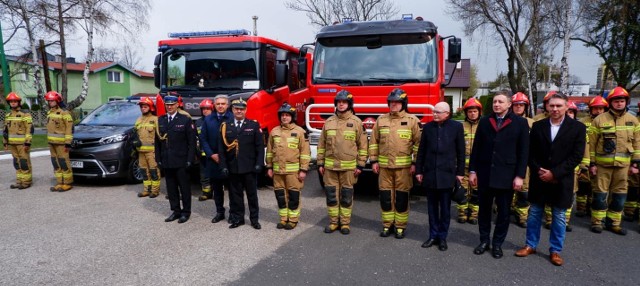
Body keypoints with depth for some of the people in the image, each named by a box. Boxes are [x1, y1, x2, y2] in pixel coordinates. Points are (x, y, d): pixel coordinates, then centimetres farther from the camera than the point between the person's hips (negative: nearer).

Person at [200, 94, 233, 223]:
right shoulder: (208, 120, 9)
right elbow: (203, 139, 7)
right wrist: (211, 155, -4)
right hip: (213, 159, 4)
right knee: (216, 188, 11)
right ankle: (219, 212, 22)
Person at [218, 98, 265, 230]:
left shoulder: (254, 125, 1)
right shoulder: (225, 126, 6)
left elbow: (260, 146, -1)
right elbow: (221, 148, 5)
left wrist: (259, 164, -9)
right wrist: (223, 166, -2)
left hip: (249, 167, -1)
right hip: (233, 167, 2)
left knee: (252, 194, 7)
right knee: (235, 194, 9)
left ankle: (254, 219, 17)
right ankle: (237, 218, 21)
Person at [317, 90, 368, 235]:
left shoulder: (356, 122, 0)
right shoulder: (329, 121, 8)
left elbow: (362, 145, 0)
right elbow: (322, 144, 11)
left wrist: (360, 165, -3)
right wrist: (320, 163, 8)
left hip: (349, 167, -2)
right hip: (330, 166, 3)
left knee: (346, 196, 6)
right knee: (331, 195, 7)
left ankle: (345, 223, 18)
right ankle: (333, 222, 20)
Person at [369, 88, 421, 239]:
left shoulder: (412, 120, 0)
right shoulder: (381, 120, 8)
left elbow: (418, 143, -2)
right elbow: (374, 141, 10)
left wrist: (415, 163, -6)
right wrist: (374, 160, 6)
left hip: (403, 166, -3)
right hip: (384, 165, 3)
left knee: (402, 197, 4)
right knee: (385, 196, 7)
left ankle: (400, 226, 17)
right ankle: (387, 224, 22)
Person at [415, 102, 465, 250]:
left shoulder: (457, 127, -1)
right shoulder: (427, 127, 5)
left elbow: (461, 151, 2)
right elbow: (421, 150, 8)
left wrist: (460, 172, 0)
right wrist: (419, 171, 6)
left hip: (447, 174, -2)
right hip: (430, 173, 2)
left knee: (445, 208, 6)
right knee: (432, 207, 9)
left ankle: (442, 237, 18)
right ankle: (433, 235, 19)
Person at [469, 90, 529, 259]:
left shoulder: (520, 123, -1)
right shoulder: (484, 121, 6)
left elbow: (523, 151, -3)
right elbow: (476, 148, 6)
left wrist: (520, 175, -8)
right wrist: (472, 170, 2)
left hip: (506, 175, -2)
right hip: (485, 174, 2)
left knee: (503, 211, 7)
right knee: (484, 209, 11)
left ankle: (497, 243, 22)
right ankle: (484, 241, 25)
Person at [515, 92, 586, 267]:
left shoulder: (577, 127, -3)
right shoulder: (538, 126, 3)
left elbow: (577, 156, -9)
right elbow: (530, 152, 3)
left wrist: (554, 173, -15)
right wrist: (538, 171, -10)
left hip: (562, 180, -2)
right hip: (539, 178, 2)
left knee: (559, 217, 8)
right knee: (534, 213, 10)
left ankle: (555, 250, 22)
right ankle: (531, 245, 24)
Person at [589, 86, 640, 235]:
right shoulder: (599, 120, -2)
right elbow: (592, 143, -1)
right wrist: (592, 163, -3)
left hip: (623, 164, 3)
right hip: (603, 163, -3)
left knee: (619, 194, 9)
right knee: (601, 193, 2)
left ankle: (613, 222, 20)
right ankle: (596, 221, 12)